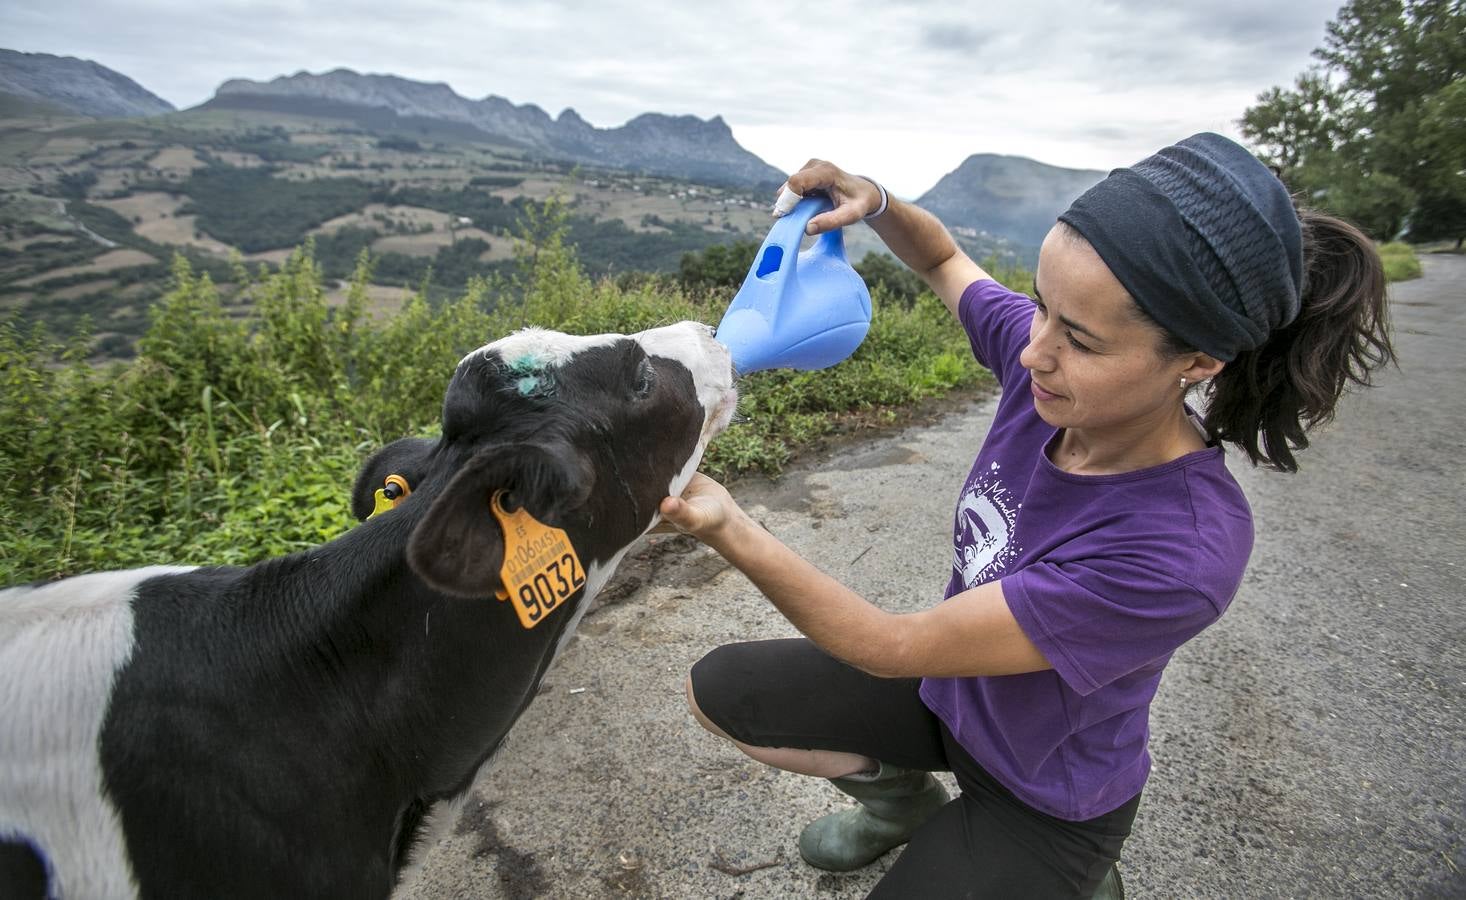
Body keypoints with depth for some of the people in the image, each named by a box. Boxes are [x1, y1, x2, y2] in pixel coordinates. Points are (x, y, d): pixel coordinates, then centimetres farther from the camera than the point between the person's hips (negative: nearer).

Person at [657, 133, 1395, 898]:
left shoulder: (1180, 552, -38)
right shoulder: (1050, 358, -21)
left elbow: (894, 648, -34)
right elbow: (943, 261, 1)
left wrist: (729, 530, -42)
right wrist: (875, 203, -21)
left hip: (1043, 797, -5)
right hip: (948, 688, 6)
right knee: (717, 690, 0)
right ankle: (905, 800, 23)